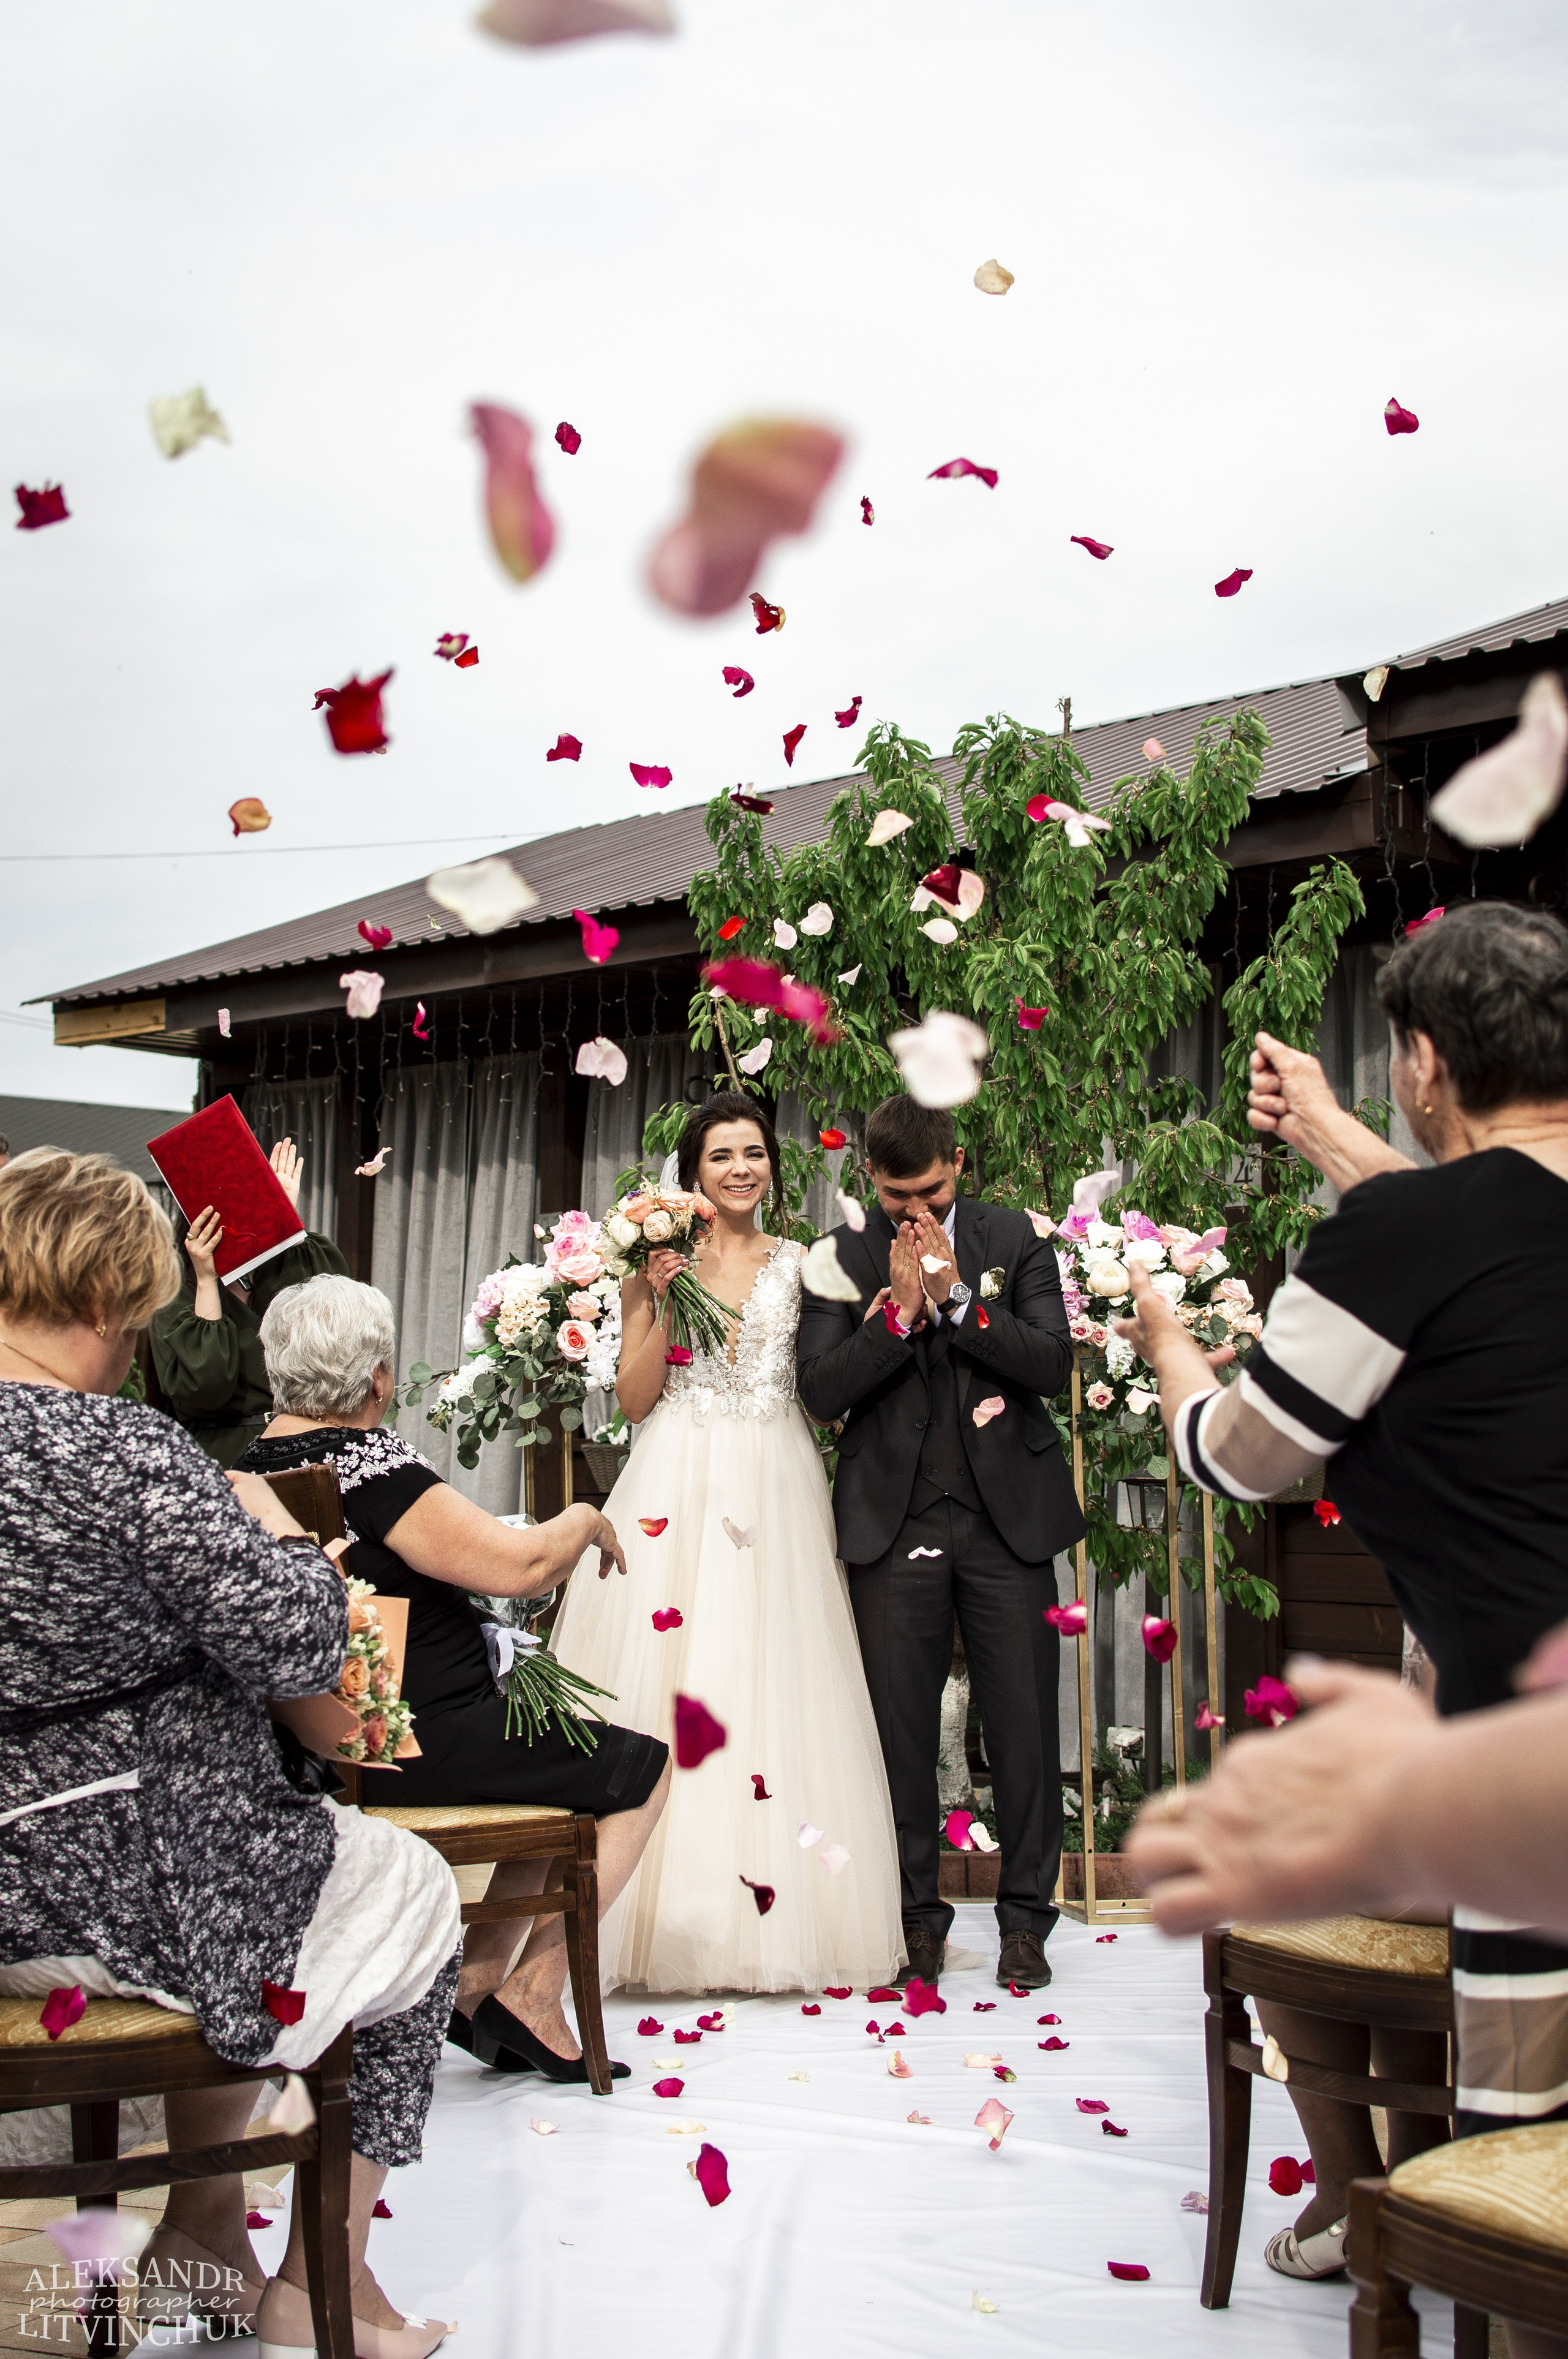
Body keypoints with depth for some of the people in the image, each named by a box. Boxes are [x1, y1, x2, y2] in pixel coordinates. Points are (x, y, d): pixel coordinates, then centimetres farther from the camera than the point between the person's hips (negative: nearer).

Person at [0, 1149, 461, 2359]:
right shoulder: (124, 1453, -25)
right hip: (119, 1887, -8)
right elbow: (297, 1645, -23)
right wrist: (271, 1518, -5)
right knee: (414, 1895, 19)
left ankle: (204, 2232, 37)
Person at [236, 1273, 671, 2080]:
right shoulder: (367, 1459, -22)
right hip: (419, 1746, -10)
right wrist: (587, 1519, -5)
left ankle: (475, 1980, 21)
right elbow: (518, 1565, -24)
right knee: (642, 1769, 6)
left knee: (571, 1763, 25)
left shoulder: (255, 1464, 6)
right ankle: (531, 1995, 9)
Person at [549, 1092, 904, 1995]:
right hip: (679, 1485, -1)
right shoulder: (660, 1260, 8)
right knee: (671, 1678, -8)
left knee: (772, 1678, -3)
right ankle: (676, 1920, -1)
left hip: (778, 1487, 1)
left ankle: (778, 1914, 4)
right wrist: (662, 1300, -7)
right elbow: (634, 1399, 3)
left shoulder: (799, 1264, 13)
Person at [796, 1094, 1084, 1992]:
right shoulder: (844, 1258, 4)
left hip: (1008, 1515, 0)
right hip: (895, 1523, 0)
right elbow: (821, 1390, -4)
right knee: (901, 1727, 6)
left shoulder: (1015, 1240, 5)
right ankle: (917, 1916, 21)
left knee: (1025, 1720, 3)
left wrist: (956, 1295, -15)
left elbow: (1054, 1362, -6)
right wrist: (901, 1311, -16)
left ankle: (1026, 1916, 18)